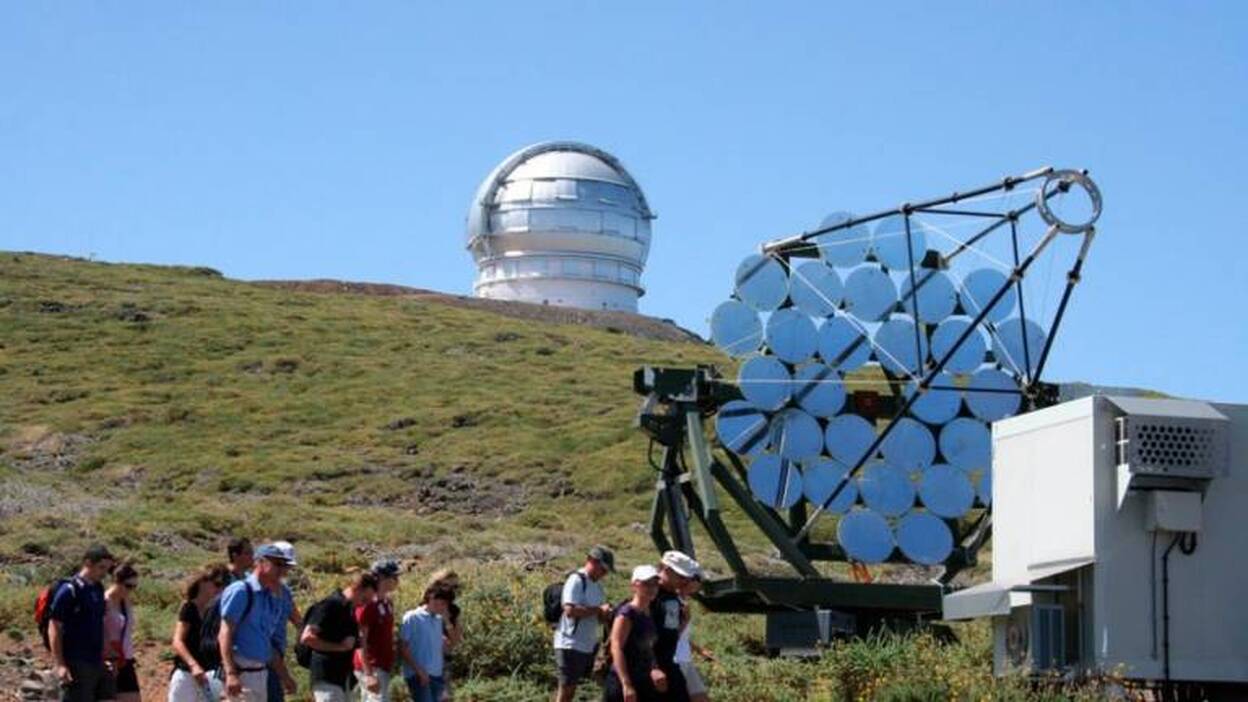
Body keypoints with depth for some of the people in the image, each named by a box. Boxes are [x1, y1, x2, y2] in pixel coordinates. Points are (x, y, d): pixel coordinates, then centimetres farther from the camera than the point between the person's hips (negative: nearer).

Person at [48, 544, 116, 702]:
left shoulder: (98, 590, 13)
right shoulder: (69, 591, -11)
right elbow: (54, 628, -13)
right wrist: (60, 665, -18)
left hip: (97, 663, 8)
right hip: (76, 664, -8)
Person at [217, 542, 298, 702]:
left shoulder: (273, 600, 15)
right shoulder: (240, 591, -9)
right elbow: (225, 634, -16)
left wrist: (285, 676, 21)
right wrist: (231, 674, -24)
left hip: (261, 673, 9)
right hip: (240, 672, -9)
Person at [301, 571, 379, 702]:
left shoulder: (350, 609, 14)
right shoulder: (330, 606, -13)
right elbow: (306, 638, -21)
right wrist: (339, 647, -20)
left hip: (342, 678, 10)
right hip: (326, 678, -10)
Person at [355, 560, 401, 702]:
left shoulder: (388, 603, 12)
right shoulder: (367, 605, -15)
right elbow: (361, 642, -18)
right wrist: (368, 674, -23)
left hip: (384, 667, 9)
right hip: (372, 668, -9)